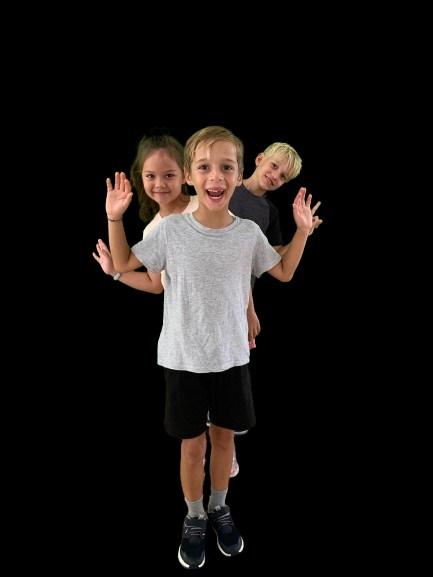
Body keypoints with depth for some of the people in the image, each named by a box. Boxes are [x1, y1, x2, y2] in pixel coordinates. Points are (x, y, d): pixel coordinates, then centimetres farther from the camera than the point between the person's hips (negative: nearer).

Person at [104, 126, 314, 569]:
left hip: (232, 357, 2)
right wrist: (115, 218, -11)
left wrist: (302, 230, 0)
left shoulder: (249, 233, -7)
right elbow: (123, 264, 1)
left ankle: (219, 507, 43)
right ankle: (195, 517, 36)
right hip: (183, 359, -2)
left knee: (224, 436, 18)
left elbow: (284, 272, 11)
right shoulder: (171, 230, -13)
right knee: (192, 444, 12)